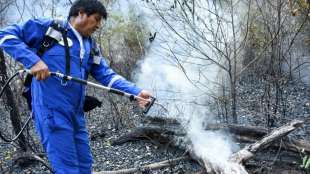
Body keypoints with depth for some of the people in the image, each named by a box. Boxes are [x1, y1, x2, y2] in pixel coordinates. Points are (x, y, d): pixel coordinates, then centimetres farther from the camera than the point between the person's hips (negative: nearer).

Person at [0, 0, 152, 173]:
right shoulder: (48, 27, -2)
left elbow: (107, 75, 10)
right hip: (52, 110, -8)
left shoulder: (90, 45, 17)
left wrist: (136, 92, -4)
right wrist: (32, 60, -19)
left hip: (76, 113, 8)